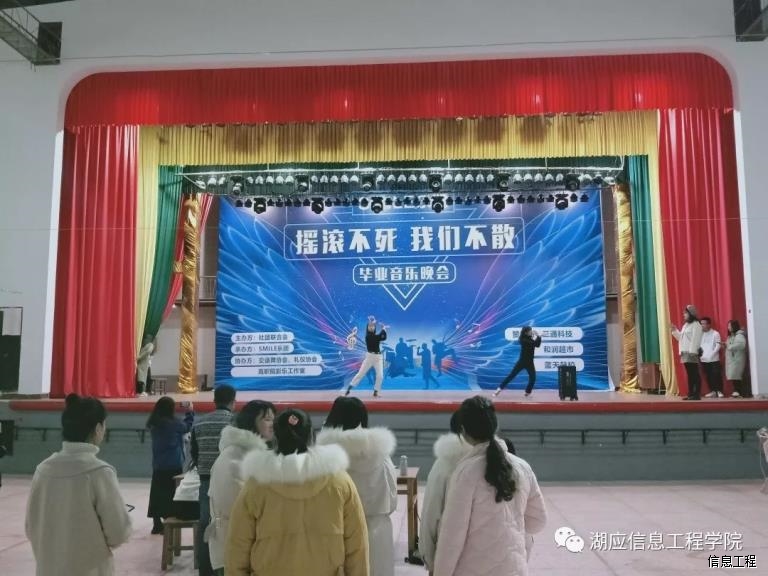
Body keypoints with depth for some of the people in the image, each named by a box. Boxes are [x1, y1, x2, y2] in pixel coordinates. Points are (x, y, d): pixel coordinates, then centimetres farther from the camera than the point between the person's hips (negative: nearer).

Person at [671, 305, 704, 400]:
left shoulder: (696, 324, -7)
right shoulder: (686, 325, 21)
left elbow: (695, 339, -16)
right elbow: (681, 338, 22)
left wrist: (692, 352, -22)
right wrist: (675, 331, 13)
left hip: (692, 353, -9)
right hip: (685, 353, 9)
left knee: (695, 374, -6)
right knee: (689, 374, 10)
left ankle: (697, 394, -5)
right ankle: (691, 393, 12)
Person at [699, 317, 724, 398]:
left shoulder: (715, 333, -2)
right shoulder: (701, 334, 9)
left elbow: (718, 346, -7)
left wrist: (711, 354, -17)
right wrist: (700, 354, -7)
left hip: (714, 359, -4)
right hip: (704, 359, 4)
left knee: (717, 375, -4)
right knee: (708, 376, 7)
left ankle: (719, 391, 6)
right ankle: (712, 391, 16)